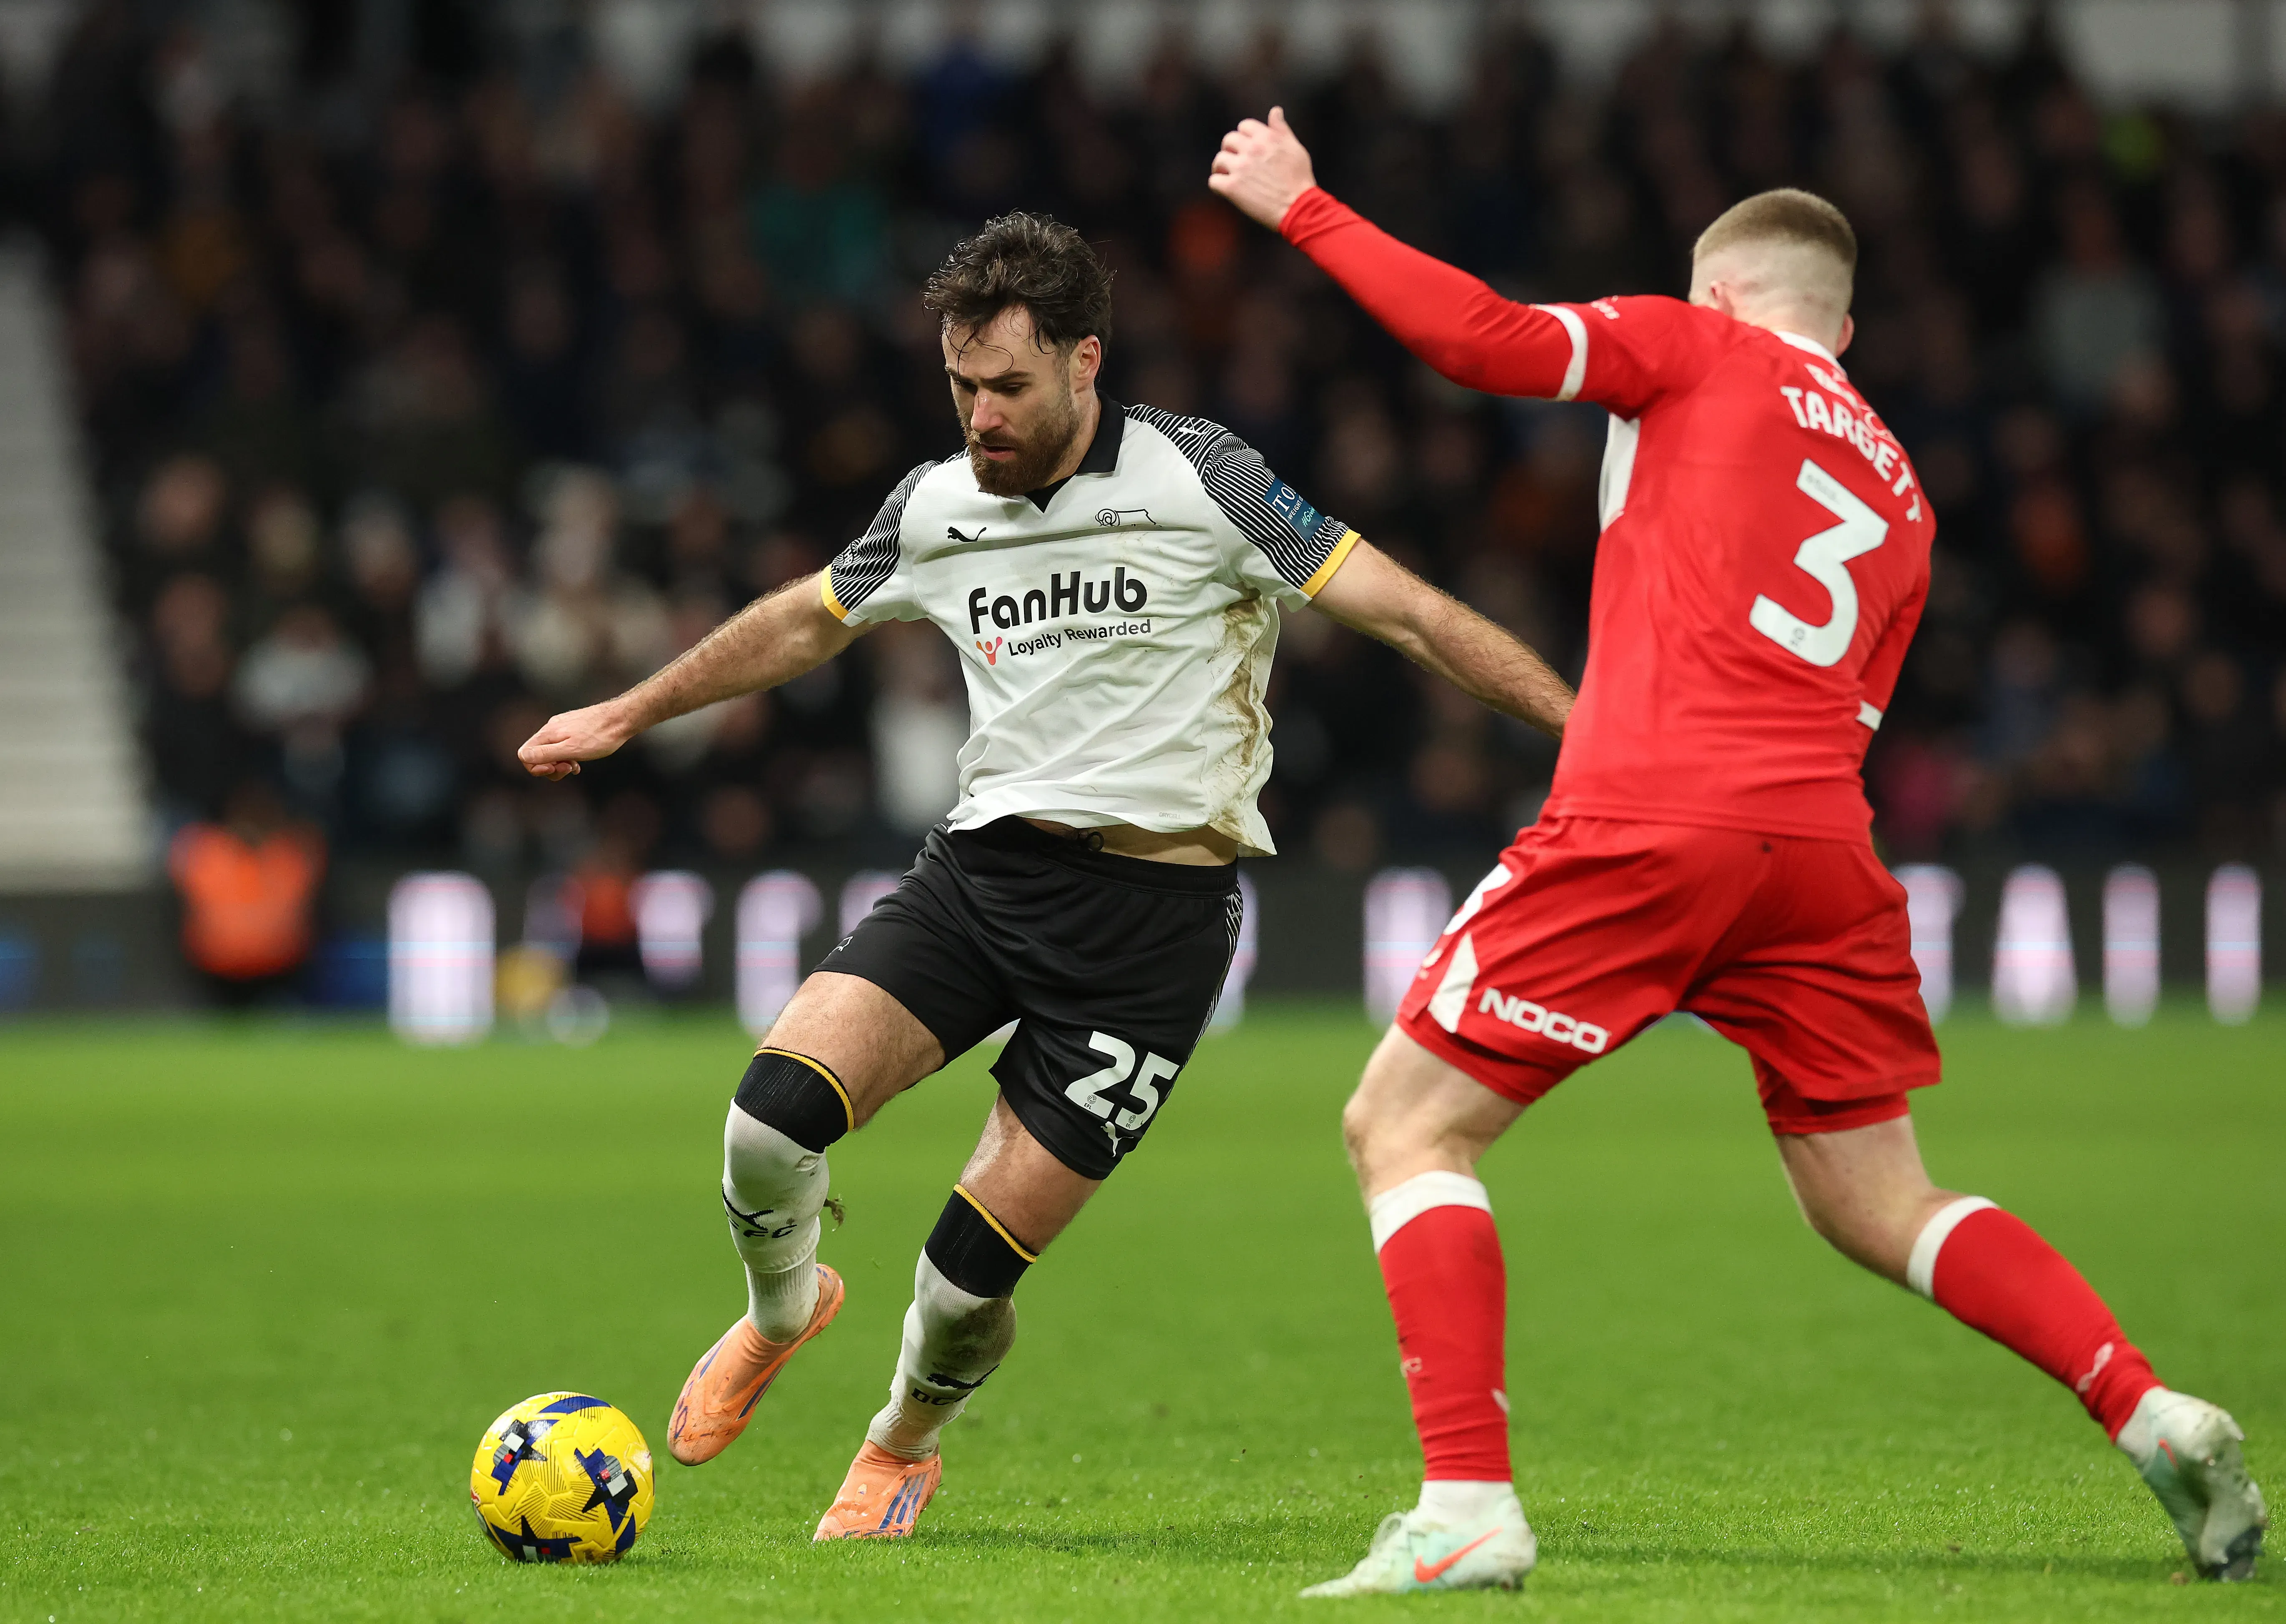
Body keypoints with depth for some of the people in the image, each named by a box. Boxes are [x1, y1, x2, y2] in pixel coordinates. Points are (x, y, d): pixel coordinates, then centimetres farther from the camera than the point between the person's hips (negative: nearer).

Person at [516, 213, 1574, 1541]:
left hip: (1152, 913, -4)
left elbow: (1410, 613, -9)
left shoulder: (1199, 483, -9)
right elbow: (803, 622, 26)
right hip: (982, 867, 4)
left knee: (975, 1266, -7)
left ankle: (906, 1444, 28)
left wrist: (1590, 728, -16)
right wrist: (626, 717, 35)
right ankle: (782, 1309, 16)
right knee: (779, 1105, -19)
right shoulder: (938, 508, 7)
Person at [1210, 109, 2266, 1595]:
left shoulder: (1699, 348, 10)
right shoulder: (1901, 495, 27)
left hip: (1648, 827, -6)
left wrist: (1301, 208, 6)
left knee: (1405, 1126, 3)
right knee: (1879, 1204, 18)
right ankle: (2153, 1414, 3)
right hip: (1824, 850, 6)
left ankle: (1469, 1504, -10)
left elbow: (1489, 339, -3)